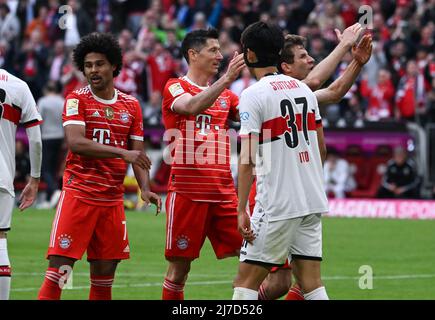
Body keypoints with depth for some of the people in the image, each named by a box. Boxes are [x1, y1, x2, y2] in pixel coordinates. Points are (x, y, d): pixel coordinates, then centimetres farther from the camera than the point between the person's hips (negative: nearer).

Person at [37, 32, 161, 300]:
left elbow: (138, 154, 12)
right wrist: (122, 152, -25)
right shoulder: (77, 99, -2)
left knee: (105, 272, 6)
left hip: (113, 198, 4)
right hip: (78, 195, -4)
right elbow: (75, 143, -17)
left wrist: (145, 188, -5)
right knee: (60, 266, -12)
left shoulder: (131, 105, 11)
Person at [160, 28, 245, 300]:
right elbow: (192, 107, -22)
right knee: (179, 266, 0)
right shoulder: (176, 87, 0)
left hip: (224, 192, 5)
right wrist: (227, 78, -30)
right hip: (187, 192, -5)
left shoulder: (225, 94, 18)